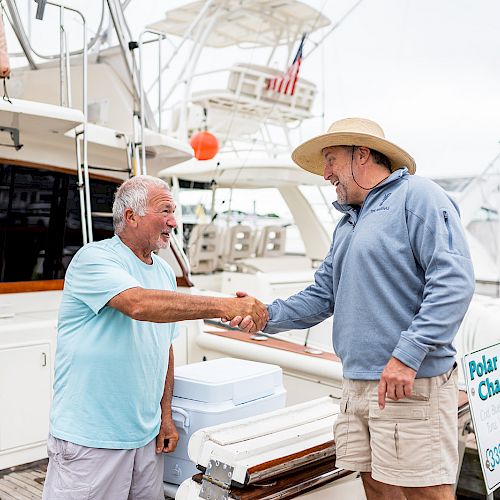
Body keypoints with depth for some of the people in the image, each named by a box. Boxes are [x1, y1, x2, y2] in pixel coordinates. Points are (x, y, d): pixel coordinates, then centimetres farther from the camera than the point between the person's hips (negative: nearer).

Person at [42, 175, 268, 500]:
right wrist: (225, 306, -33)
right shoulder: (94, 259, -12)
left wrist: (166, 415, 12)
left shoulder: (165, 272, 12)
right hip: (90, 437, -6)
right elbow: (140, 304, -31)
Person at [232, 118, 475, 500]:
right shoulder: (347, 224, 21)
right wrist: (269, 316, 2)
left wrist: (407, 355, -23)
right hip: (358, 386, 8)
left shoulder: (417, 197, -7)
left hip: (411, 385, -8)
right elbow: (323, 296, 18)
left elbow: (454, 281, -17)